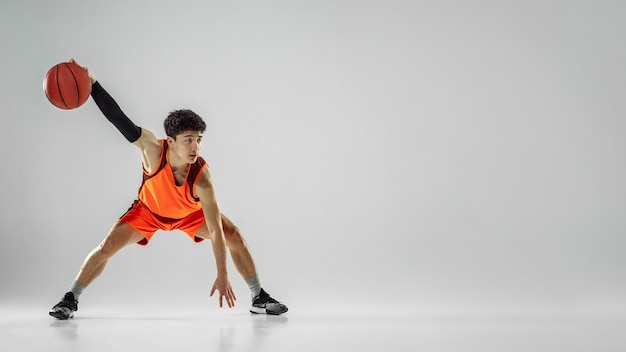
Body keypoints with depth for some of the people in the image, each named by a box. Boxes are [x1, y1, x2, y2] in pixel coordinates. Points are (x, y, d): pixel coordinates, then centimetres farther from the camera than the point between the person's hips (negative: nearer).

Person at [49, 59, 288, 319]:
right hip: (149, 209, 0)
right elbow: (119, 119, -35)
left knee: (234, 237, -13)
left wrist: (222, 276, -36)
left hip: (189, 214, 0)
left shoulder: (201, 179, -39)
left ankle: (259, 298, 5)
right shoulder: (153, 149, -39)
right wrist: (91, 84, -43)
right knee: (107, 247, -11)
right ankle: (70, 299, 8)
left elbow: (216, 230, -36)